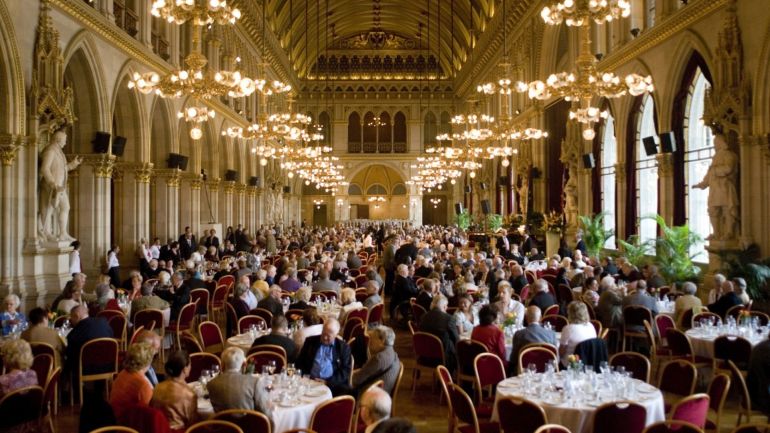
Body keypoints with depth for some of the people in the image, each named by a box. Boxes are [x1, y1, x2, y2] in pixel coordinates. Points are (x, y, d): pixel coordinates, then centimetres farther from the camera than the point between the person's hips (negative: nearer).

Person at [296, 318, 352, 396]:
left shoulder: (344, 347, 8)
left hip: (333, 384, -1)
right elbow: (299, 362, 16)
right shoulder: (310, 341, 14)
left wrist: (327, 382, -11)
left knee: (346, 392, -33)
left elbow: (345, 372, 2)